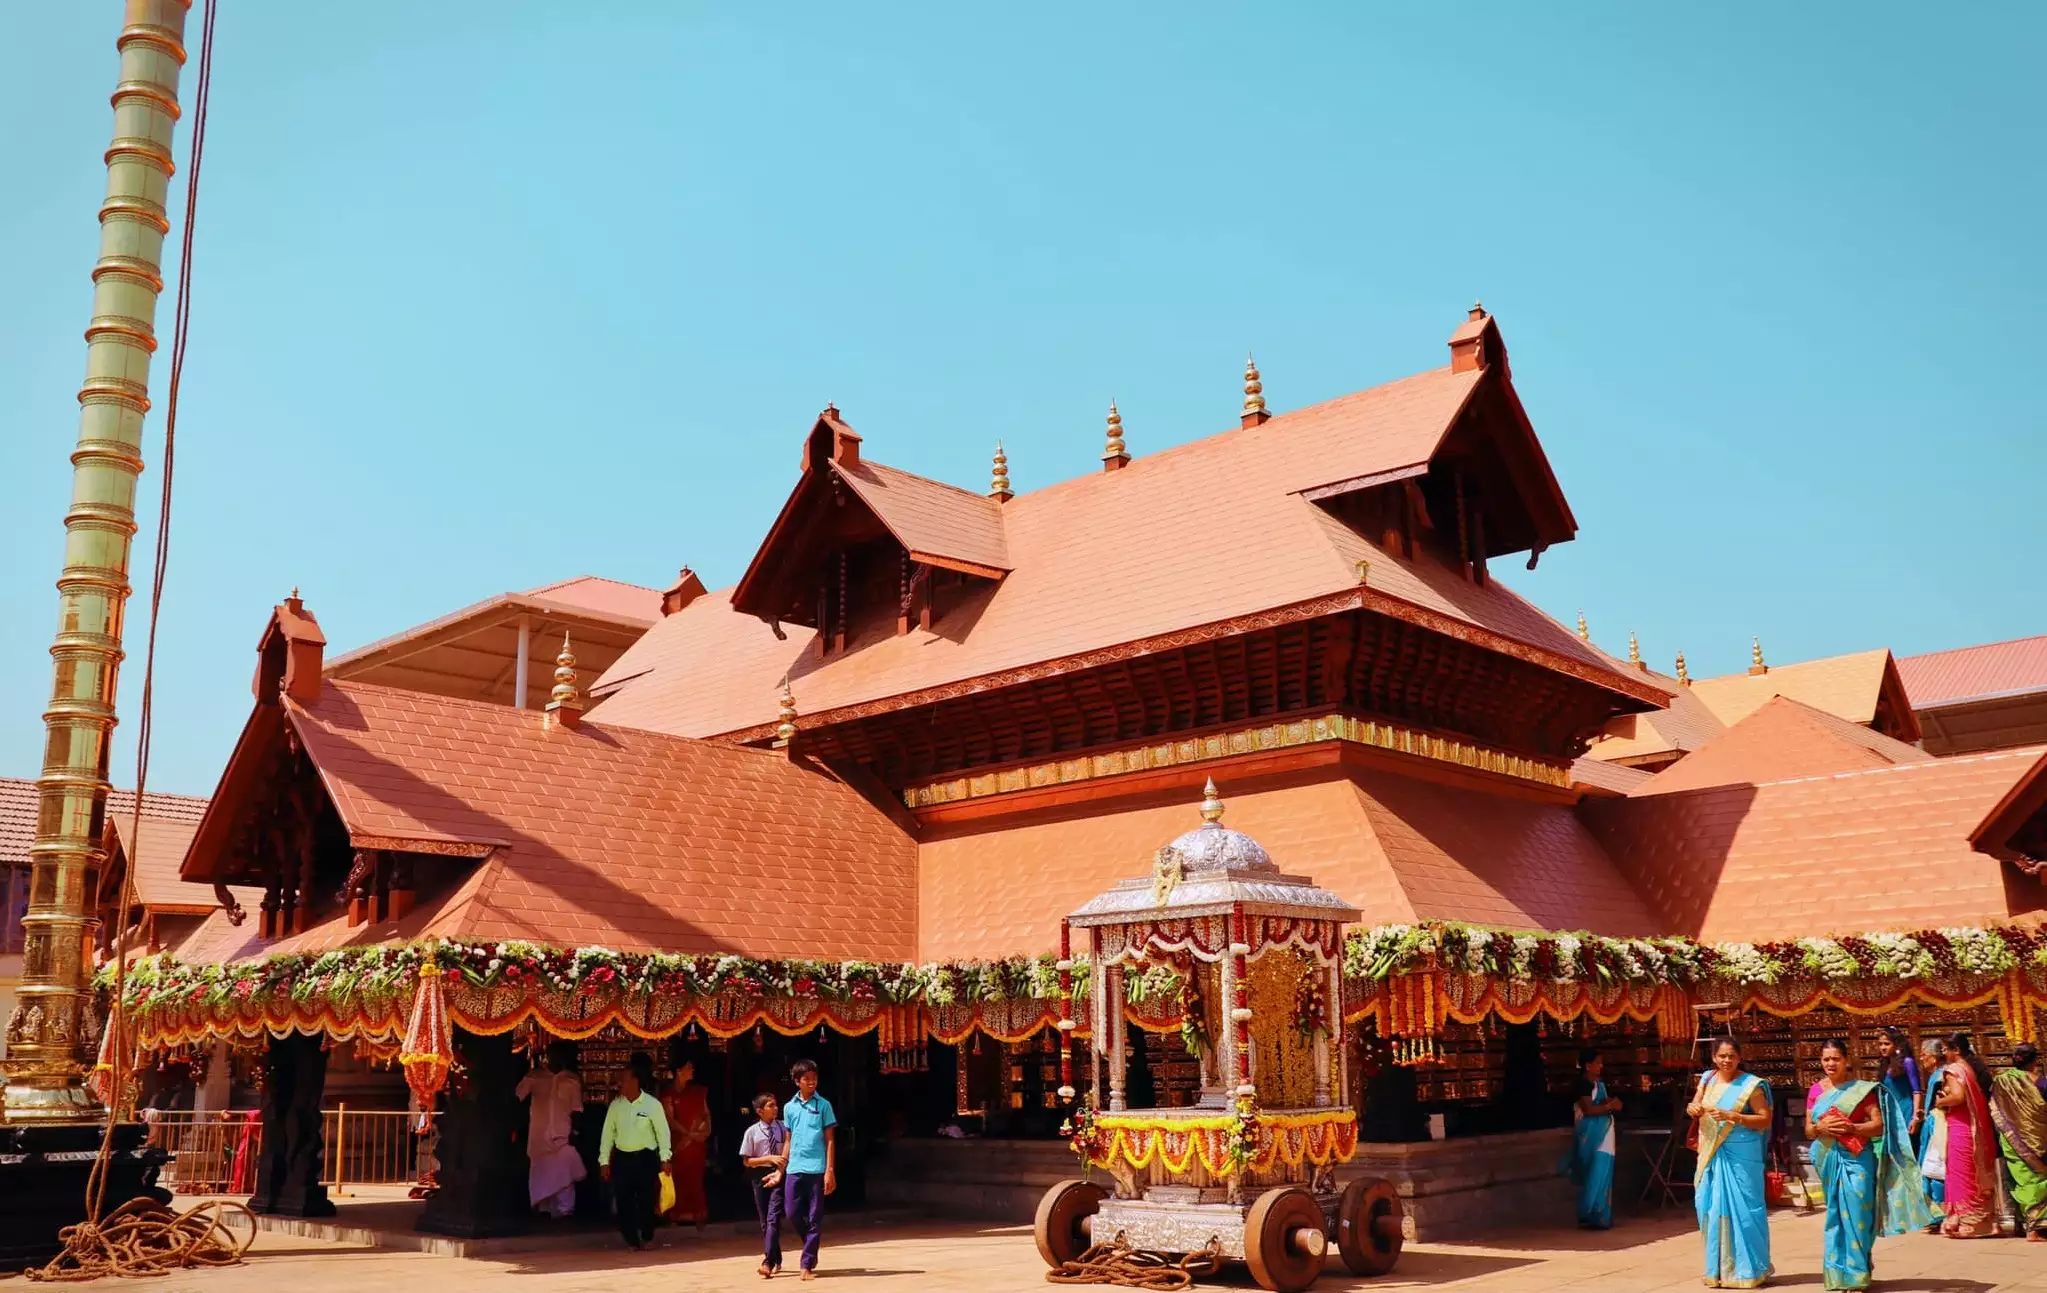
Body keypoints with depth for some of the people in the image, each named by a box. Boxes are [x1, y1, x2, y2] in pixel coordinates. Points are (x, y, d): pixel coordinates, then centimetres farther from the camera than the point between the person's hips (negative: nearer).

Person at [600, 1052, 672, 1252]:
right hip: (622, 1158, 3)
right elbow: (608, 1132, 5)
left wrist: (664, 1157, -9)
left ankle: (647, 1238, 22)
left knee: (646, 1199, 1)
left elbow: (662, 1131, -5)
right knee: (623, 1200, 1)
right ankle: (632, 1240, 15)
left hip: (645, 1158, -3)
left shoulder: (652, 1104, -9)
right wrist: (604, 1160, 4)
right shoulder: (616, 1105, 2)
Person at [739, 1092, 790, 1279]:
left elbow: (789, 1154, 6)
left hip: (779, 1176, -1)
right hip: (760, 1177, 2)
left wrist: (780, 1172, -9)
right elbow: (747, 1161, -1)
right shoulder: (752, 1132, -3)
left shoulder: (783, 1128, -2)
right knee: (765, 1221, 10)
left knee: (773, 1219, -14)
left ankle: (767, 1263, -17)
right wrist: (770, 1158, -12)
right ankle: (776, 1261, 26)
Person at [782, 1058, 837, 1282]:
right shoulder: (790, 1107, 10)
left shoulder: (823, 1105, 0)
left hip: (817, 1169, -3)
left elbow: (830, 1140, -2)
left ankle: (807, 1265, 5)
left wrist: (830, 1170, -9)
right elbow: (789, 1140, 15)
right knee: (791, 1214, 2)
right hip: (794, 1169, 3)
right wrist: (781, 1170, 13)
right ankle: (811, 1244, 28)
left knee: (815, 1218, 0)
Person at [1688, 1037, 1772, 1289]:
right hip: (1712, 1155, 5)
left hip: (1741, 1155, -5)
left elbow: (1765, 1119, -9)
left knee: (1743, 1208, -3)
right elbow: (1695, 1106, 14)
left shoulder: (1750, 1085, -8)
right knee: (1712, 1208, 7)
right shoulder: (1707, 1078, 8)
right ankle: (1719, 1269, 17)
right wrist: (1692, 1109, -10)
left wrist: (1733, 1116, -21)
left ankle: (1751, 1269, 9)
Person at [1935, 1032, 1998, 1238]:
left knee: (1962, 1176, -2)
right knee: (1980, 1175, 12)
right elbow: (1985, 1097, 15)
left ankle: (1964, 1224, -1)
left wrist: (1940, 1102, -6)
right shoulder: (1978, 1069, 12)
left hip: (1961, 1129, -7)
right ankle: (1984, 1221, 15)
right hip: (1981, 1130, 7)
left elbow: (1958, 1097, -25)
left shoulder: (1953, 1070, -11)